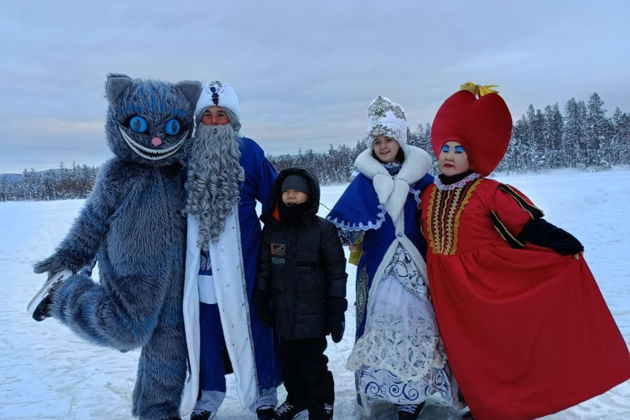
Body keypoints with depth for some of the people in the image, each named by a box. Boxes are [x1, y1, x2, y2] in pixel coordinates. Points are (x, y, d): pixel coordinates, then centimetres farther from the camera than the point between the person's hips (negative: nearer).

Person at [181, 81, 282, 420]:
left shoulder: (248, 151, -3)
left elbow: (274, 199, 0)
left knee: (252, 323, 7)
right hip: (200, 257, 3)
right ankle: (210, 393, 30)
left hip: (242, 257, -2)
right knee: (205, 326, 12)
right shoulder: (187, 155, 4)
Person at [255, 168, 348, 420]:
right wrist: (261, 301, 9)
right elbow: (264, 269, 11)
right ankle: (297, 397, 40)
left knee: (313, 363, 2)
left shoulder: (323, 229, -9)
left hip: (312, 313, -4)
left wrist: (337, 312, -8)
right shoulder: (271, 228, 4)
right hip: (283, 312, 5)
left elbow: (336, 273, -7)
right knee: (289, 360, 17)